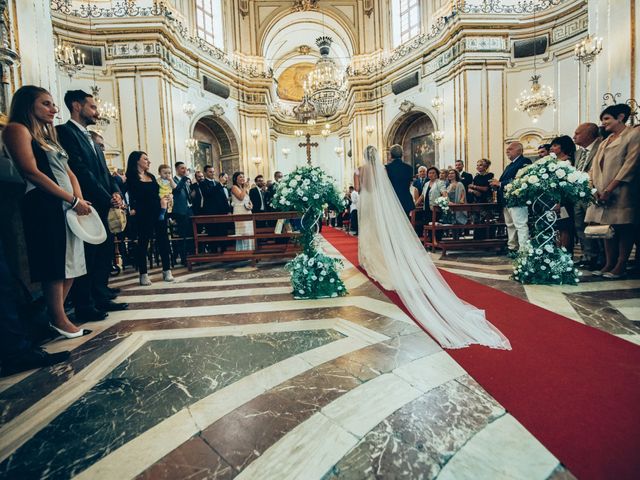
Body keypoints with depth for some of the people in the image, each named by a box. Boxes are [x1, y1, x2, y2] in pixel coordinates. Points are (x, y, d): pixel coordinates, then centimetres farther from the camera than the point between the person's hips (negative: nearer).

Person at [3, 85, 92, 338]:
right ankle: (60, 320, 7)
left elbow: (69, 172, 16)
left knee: (71, 263, 10)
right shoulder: (17, 129, -3)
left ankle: (56, 314, 21)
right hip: (45, 207, -8)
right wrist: (74, 200, -13)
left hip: (67, 207, 9)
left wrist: (80, 200, -2)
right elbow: (32, 172, -14)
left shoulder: (48, 135, 23)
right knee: (55, 266, -4)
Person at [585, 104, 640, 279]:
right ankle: (609, 264, 11)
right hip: (602, 193, 7)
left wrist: (609, 189, -17)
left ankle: (620, 267, 1)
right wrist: (595, 189, -5)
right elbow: (596, 167, 10)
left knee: (624, 228, -2)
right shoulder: (605, 141, 20)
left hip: (621, 192, -6)